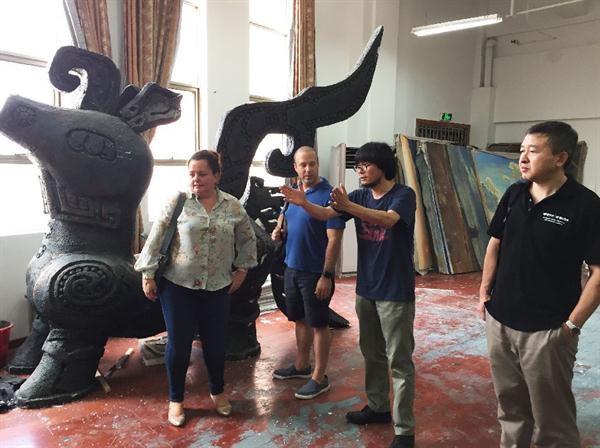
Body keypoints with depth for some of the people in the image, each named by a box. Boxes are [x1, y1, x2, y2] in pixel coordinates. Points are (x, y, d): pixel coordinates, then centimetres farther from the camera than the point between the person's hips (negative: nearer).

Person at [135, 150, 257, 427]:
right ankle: (176, 399, 28)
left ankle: (217, 391, 37)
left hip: (218, 287, 2)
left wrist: (241, 271, 7)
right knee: (178, 342, 7)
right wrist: (147, 275, -4)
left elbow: (247, 240, 10)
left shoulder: (233, 206, -1)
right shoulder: (176, 203, -7)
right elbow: (156, 238, -4)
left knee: (215, 341, 13)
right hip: (178, 285, -1)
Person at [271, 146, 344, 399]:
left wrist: (326, 276, -22)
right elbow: (285, 214, 27)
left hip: (315, 272, -7)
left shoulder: (328, 195, -17)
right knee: (300, 319, 19)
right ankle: (301, 366, 37)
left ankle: (319, 378, 18)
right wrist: (279, 227, 4)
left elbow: (334, 239, -20)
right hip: (292, 267, 8)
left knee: (318, 324, 4)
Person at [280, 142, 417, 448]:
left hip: (396, 292, -6)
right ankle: (378, 407, 37)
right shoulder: (360, 196, 5)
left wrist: (349, 206, -44)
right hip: (366, 289, 6)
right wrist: (303, 203, -26)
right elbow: (324, 214, -6)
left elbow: (388, 219, -31)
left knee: (399, 361, 2)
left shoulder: (404, 195, -11)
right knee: (372, 354, 19)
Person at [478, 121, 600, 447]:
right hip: (499, 321, 5)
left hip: (547, 330, -5)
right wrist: (484, 293, 9)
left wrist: (572, 324, -14)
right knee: (510, 404, 21)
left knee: (552, 417, 10)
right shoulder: (514, 194, 3)